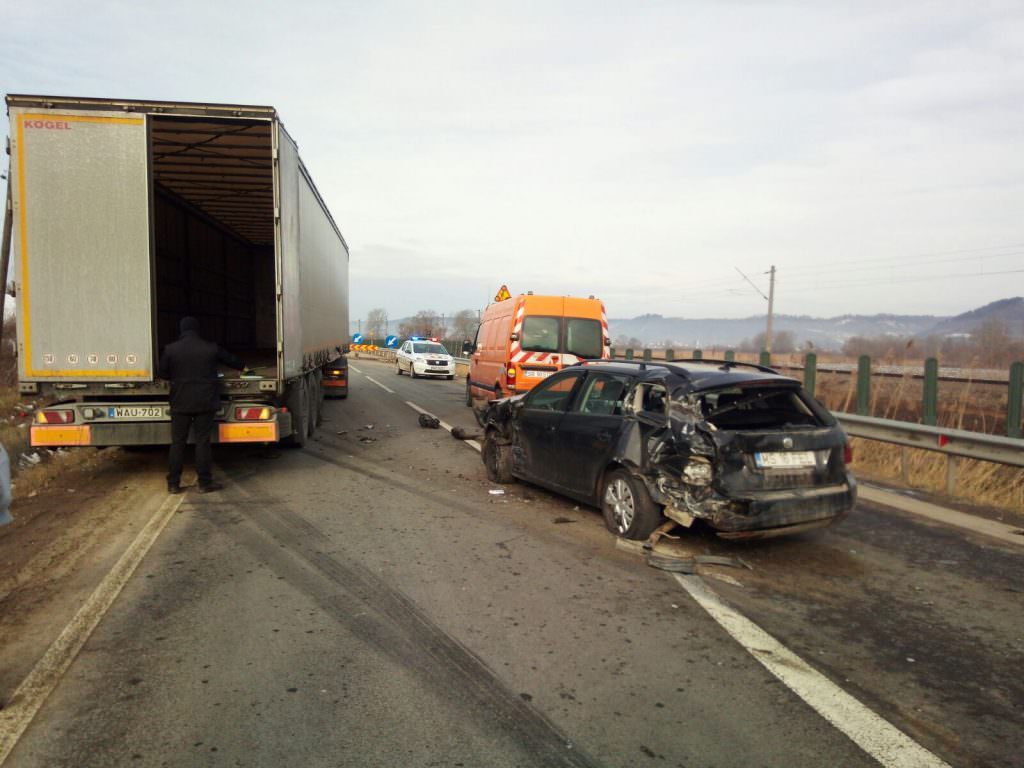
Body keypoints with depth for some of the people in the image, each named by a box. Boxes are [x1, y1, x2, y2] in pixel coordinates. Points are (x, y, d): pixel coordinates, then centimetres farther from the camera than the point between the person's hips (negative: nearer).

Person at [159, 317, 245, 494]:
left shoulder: (170, 349, -1)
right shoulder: (211, 348, 0)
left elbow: (163, 373, 6)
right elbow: (230, 359, 17)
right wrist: (243, 367, 38)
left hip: (180, 403, 1)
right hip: (205, 402, -1)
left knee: (177, 442, 6)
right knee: (203, 442, 2)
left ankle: (173, 484, 10)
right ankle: (205, 483, 6)